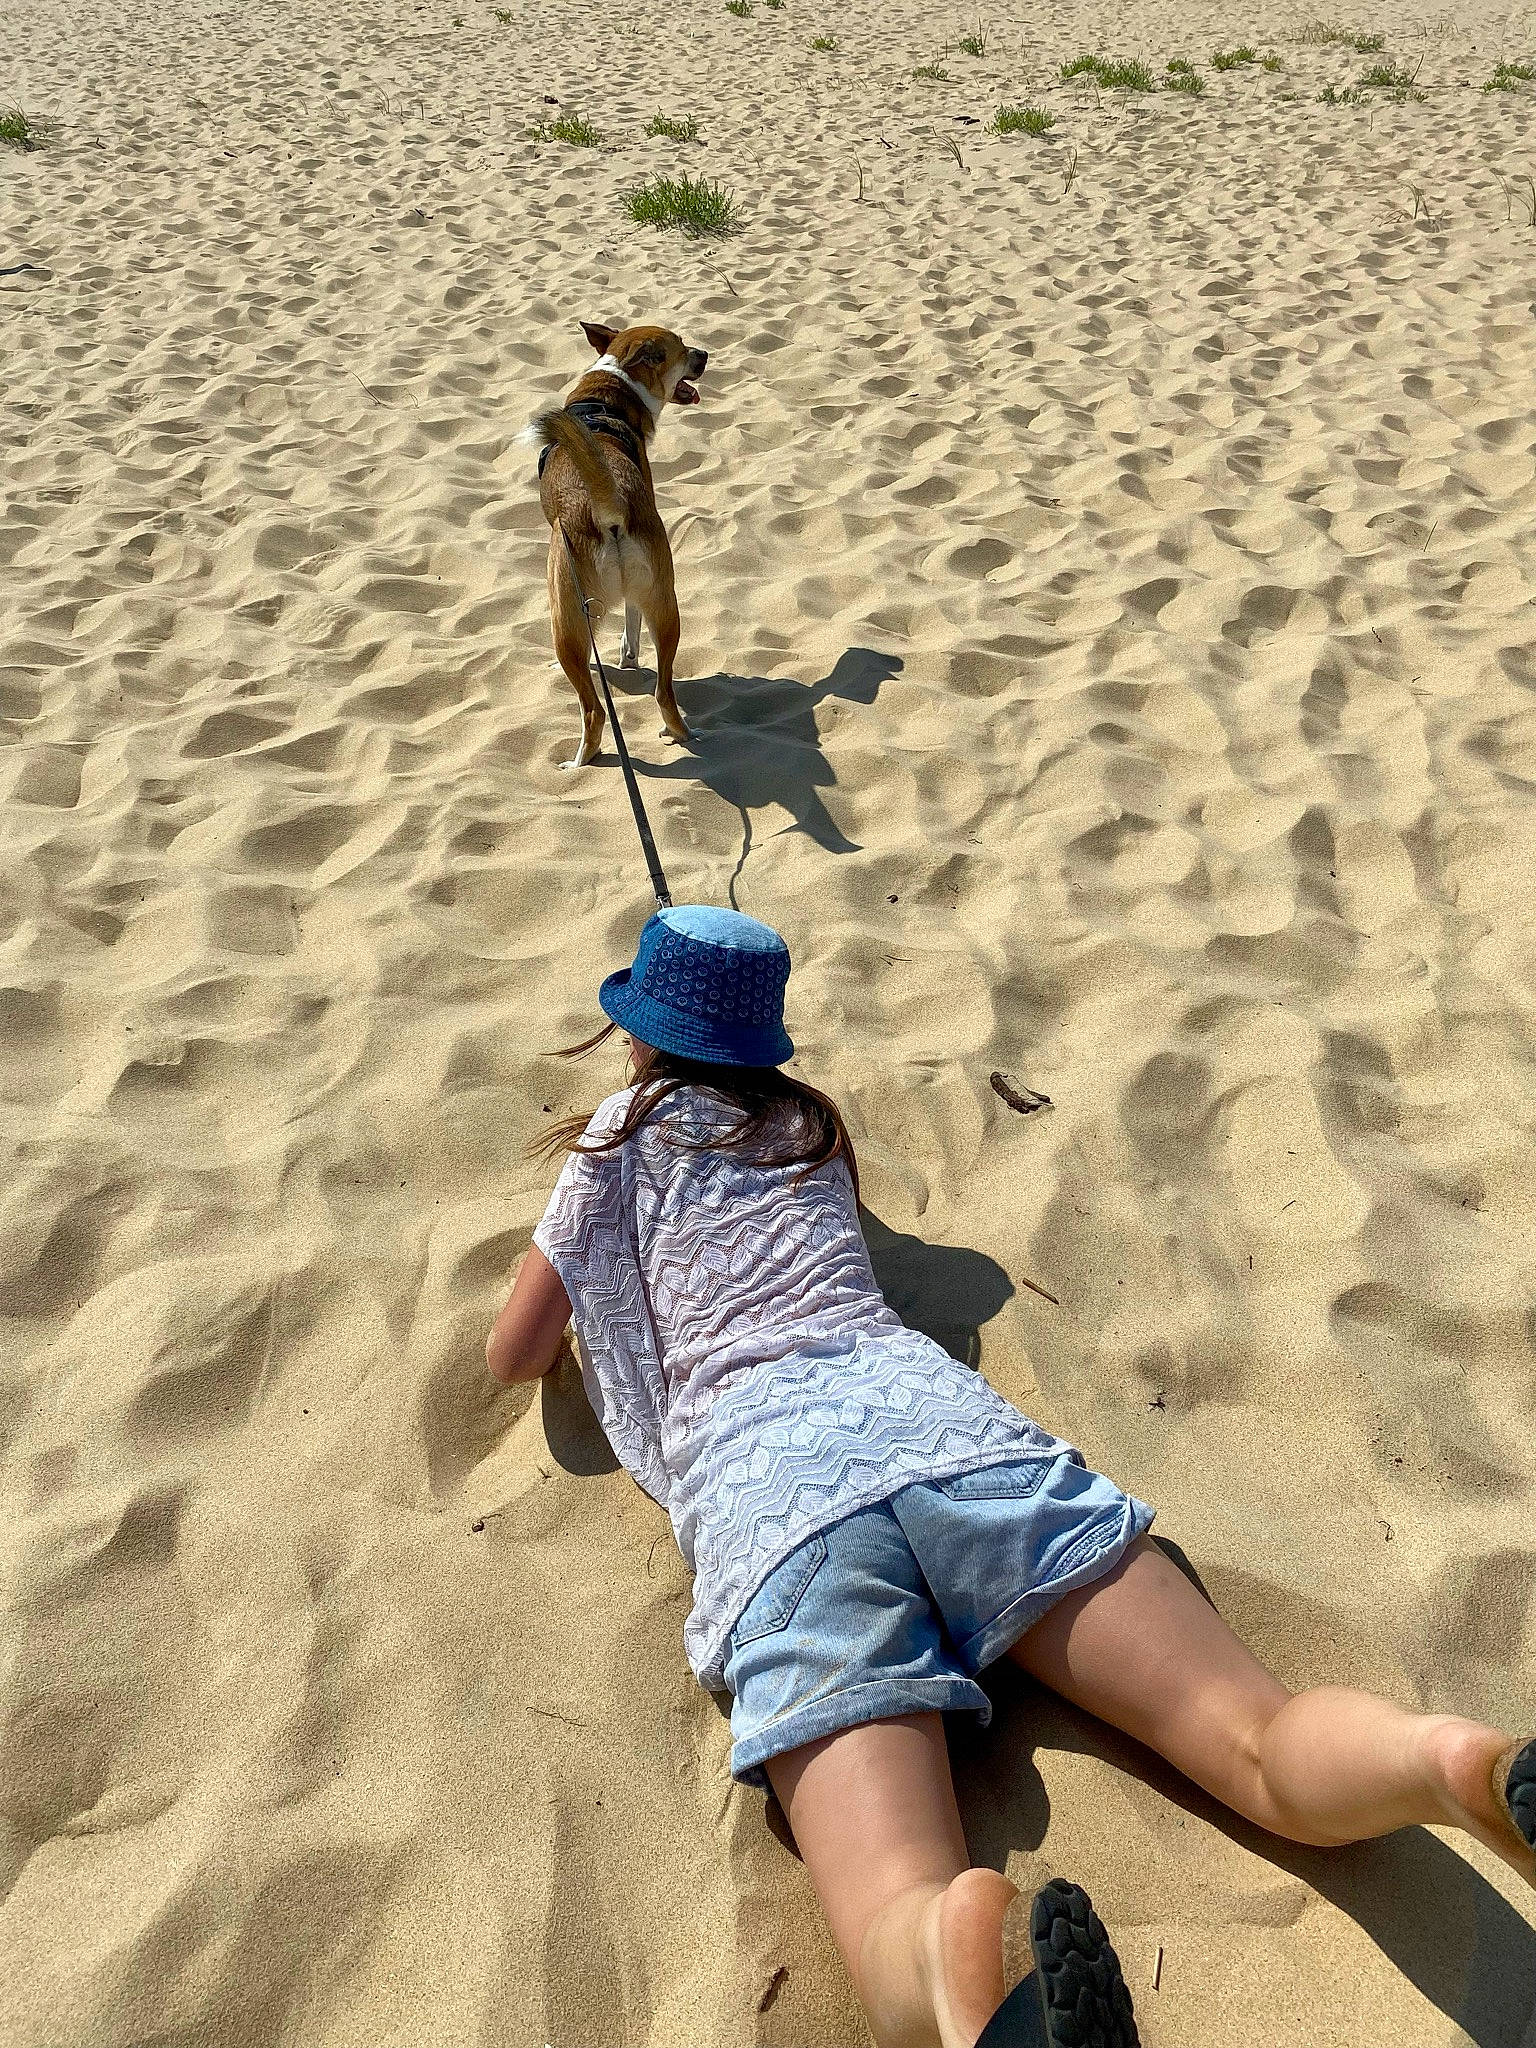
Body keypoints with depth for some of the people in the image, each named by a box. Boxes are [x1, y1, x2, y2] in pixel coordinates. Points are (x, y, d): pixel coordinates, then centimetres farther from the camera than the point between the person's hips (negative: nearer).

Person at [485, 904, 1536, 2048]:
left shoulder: (624, 1134, 21)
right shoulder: (809, 1120, 32)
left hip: (761, 1473, -3)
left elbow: (513, 1356, 26)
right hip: (934, 1407, 4)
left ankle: (973, 1949, -56)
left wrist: (571, 1287, 46)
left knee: (908, 1923, -22)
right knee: (1271, 1752, -5)